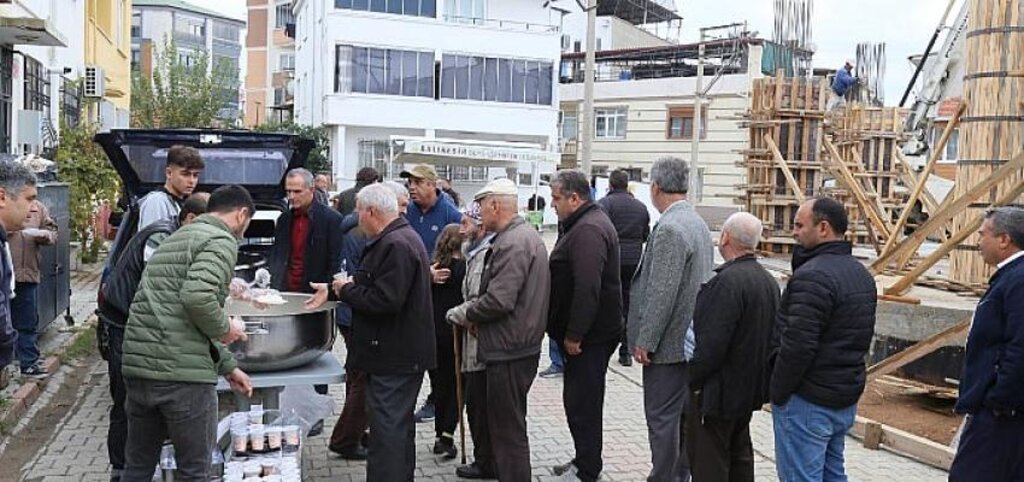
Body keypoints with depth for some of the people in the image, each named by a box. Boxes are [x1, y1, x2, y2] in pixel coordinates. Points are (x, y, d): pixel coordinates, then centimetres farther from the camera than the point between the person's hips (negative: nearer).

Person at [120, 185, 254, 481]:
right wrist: (224, 329, -6)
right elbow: (198, 297, -25)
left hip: (137, 366, 8)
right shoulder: (222, 241, -6)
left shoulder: (175, 238, 23)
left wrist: (227, 366, 29)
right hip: (183, 373, -8)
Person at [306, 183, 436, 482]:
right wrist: (333, 290, 13)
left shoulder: (395, 245, -21)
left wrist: (346, 291, -13)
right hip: (400, 353, 11)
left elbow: (384, 300, -27)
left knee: (388, 431, -6)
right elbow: (372, 285, 20)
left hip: (395, 357, -11)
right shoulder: (400, 238, 14)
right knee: (399, 426, 22)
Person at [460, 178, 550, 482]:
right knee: (510, 425, 21)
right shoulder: (528, 235, 14)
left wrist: (471, 312, -7)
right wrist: (477, 310, 9)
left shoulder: (511, 243, -19)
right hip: (522, 345, 11)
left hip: (509, 352, -11)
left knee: (508, 431, 0)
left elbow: (499, 300, -27)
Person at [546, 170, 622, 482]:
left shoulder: (588, 230, -19)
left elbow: (587, 289, -27)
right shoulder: (587, 223, 15)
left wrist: (574, 335, -23)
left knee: (583, 403, -2)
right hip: (590, 331, 11)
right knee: (581, 399, 19)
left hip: (589, 336, -11)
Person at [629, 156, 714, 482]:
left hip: (668, 342, -10)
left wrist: (645, 341, -16)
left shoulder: (669, 228, -20)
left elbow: (662, 293, -23)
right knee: (682, 416, 18)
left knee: (662, 419, 0)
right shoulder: (697, 223, 10)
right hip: (691, 340, 10)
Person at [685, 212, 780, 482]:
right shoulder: (768, 280, 6)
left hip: (719, 392, -10)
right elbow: (770, 336, 13)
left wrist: (693, 380, -13)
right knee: (739, 454, 22)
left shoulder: (728, 280, -24)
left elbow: (712, 343, -26)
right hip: (750, 388, 10)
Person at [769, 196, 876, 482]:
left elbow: (797, 346, -25)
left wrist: (777, 392, -13)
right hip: (846, 398, 10)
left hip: (808, 402, -10)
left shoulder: (812, 276, -21)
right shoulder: (861, 273, 11)